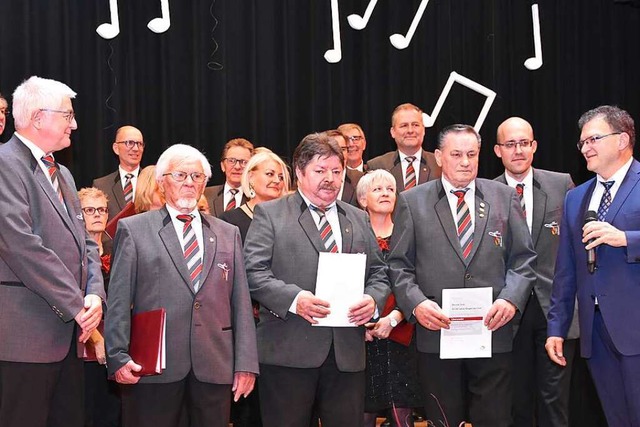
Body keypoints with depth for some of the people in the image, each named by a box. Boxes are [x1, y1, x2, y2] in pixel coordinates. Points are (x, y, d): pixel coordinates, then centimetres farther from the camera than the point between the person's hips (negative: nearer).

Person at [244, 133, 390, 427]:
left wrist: (373, 299, -4)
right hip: (288, 351, -4)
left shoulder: (358, 219, 19)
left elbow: (378, 273, 18)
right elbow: (253, 271, -5)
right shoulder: (269, 214, 4)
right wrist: (293, 298, -20)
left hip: (348, 353, 4)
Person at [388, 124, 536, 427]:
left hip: (493, 331, 1)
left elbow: (524, 258, 8)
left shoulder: (504, 197, 9)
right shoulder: (412, 202, 5)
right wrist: (416, 303, -12)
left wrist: (511, 299, -8)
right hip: (436, 331, -1)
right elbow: (399, 265, 4)